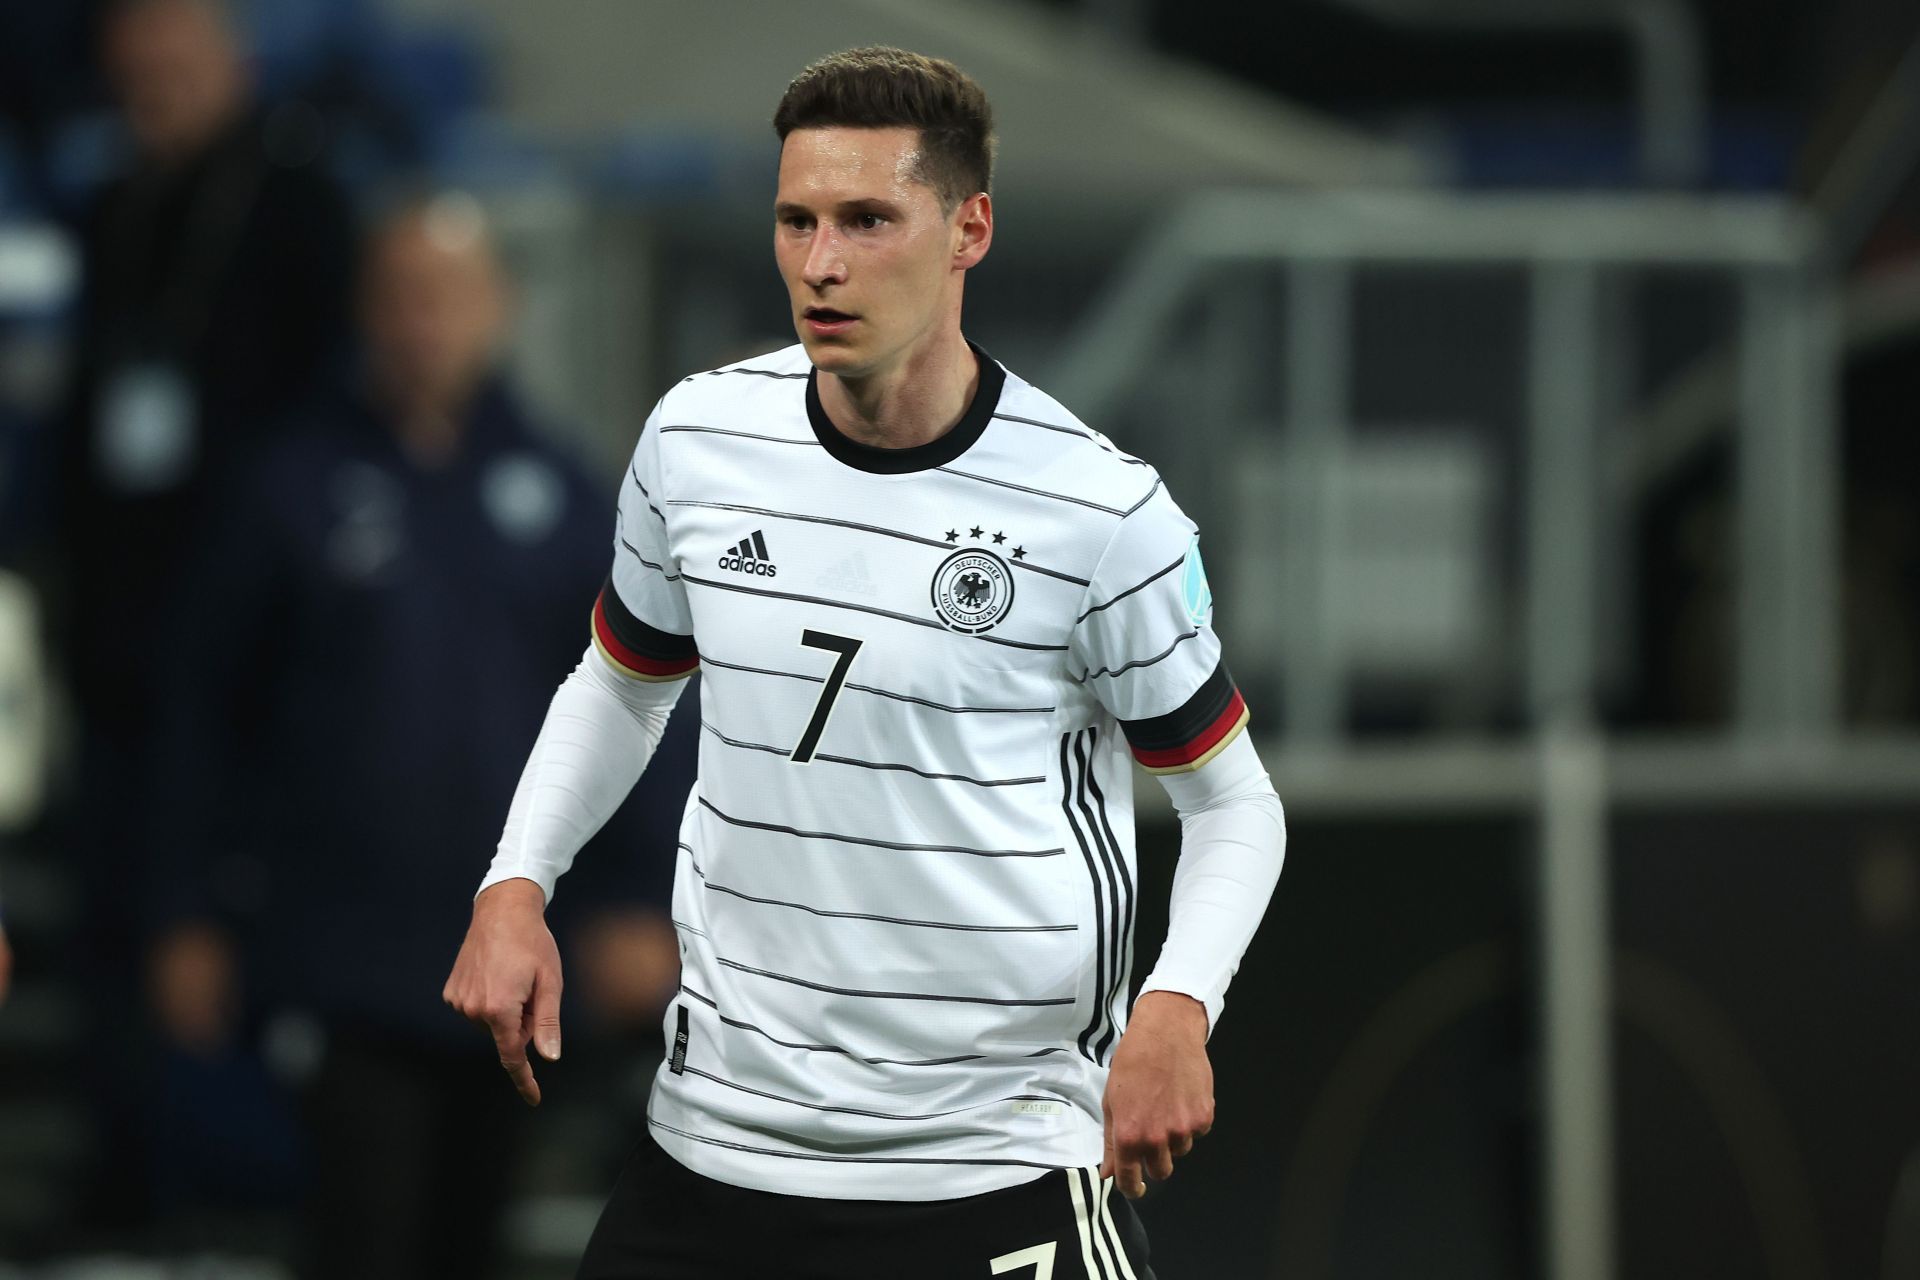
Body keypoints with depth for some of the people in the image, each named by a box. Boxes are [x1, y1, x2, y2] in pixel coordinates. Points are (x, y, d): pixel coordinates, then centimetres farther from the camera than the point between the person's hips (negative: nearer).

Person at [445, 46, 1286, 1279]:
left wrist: (1177, 1008, -18)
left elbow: (1231, 799, -1)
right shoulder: (697, 440, 0)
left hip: (1001, 1166, -3)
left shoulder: (1101, 514, -11)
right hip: (720, 1132, 4)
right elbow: (620, 683, 18)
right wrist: (516, 887, 3)